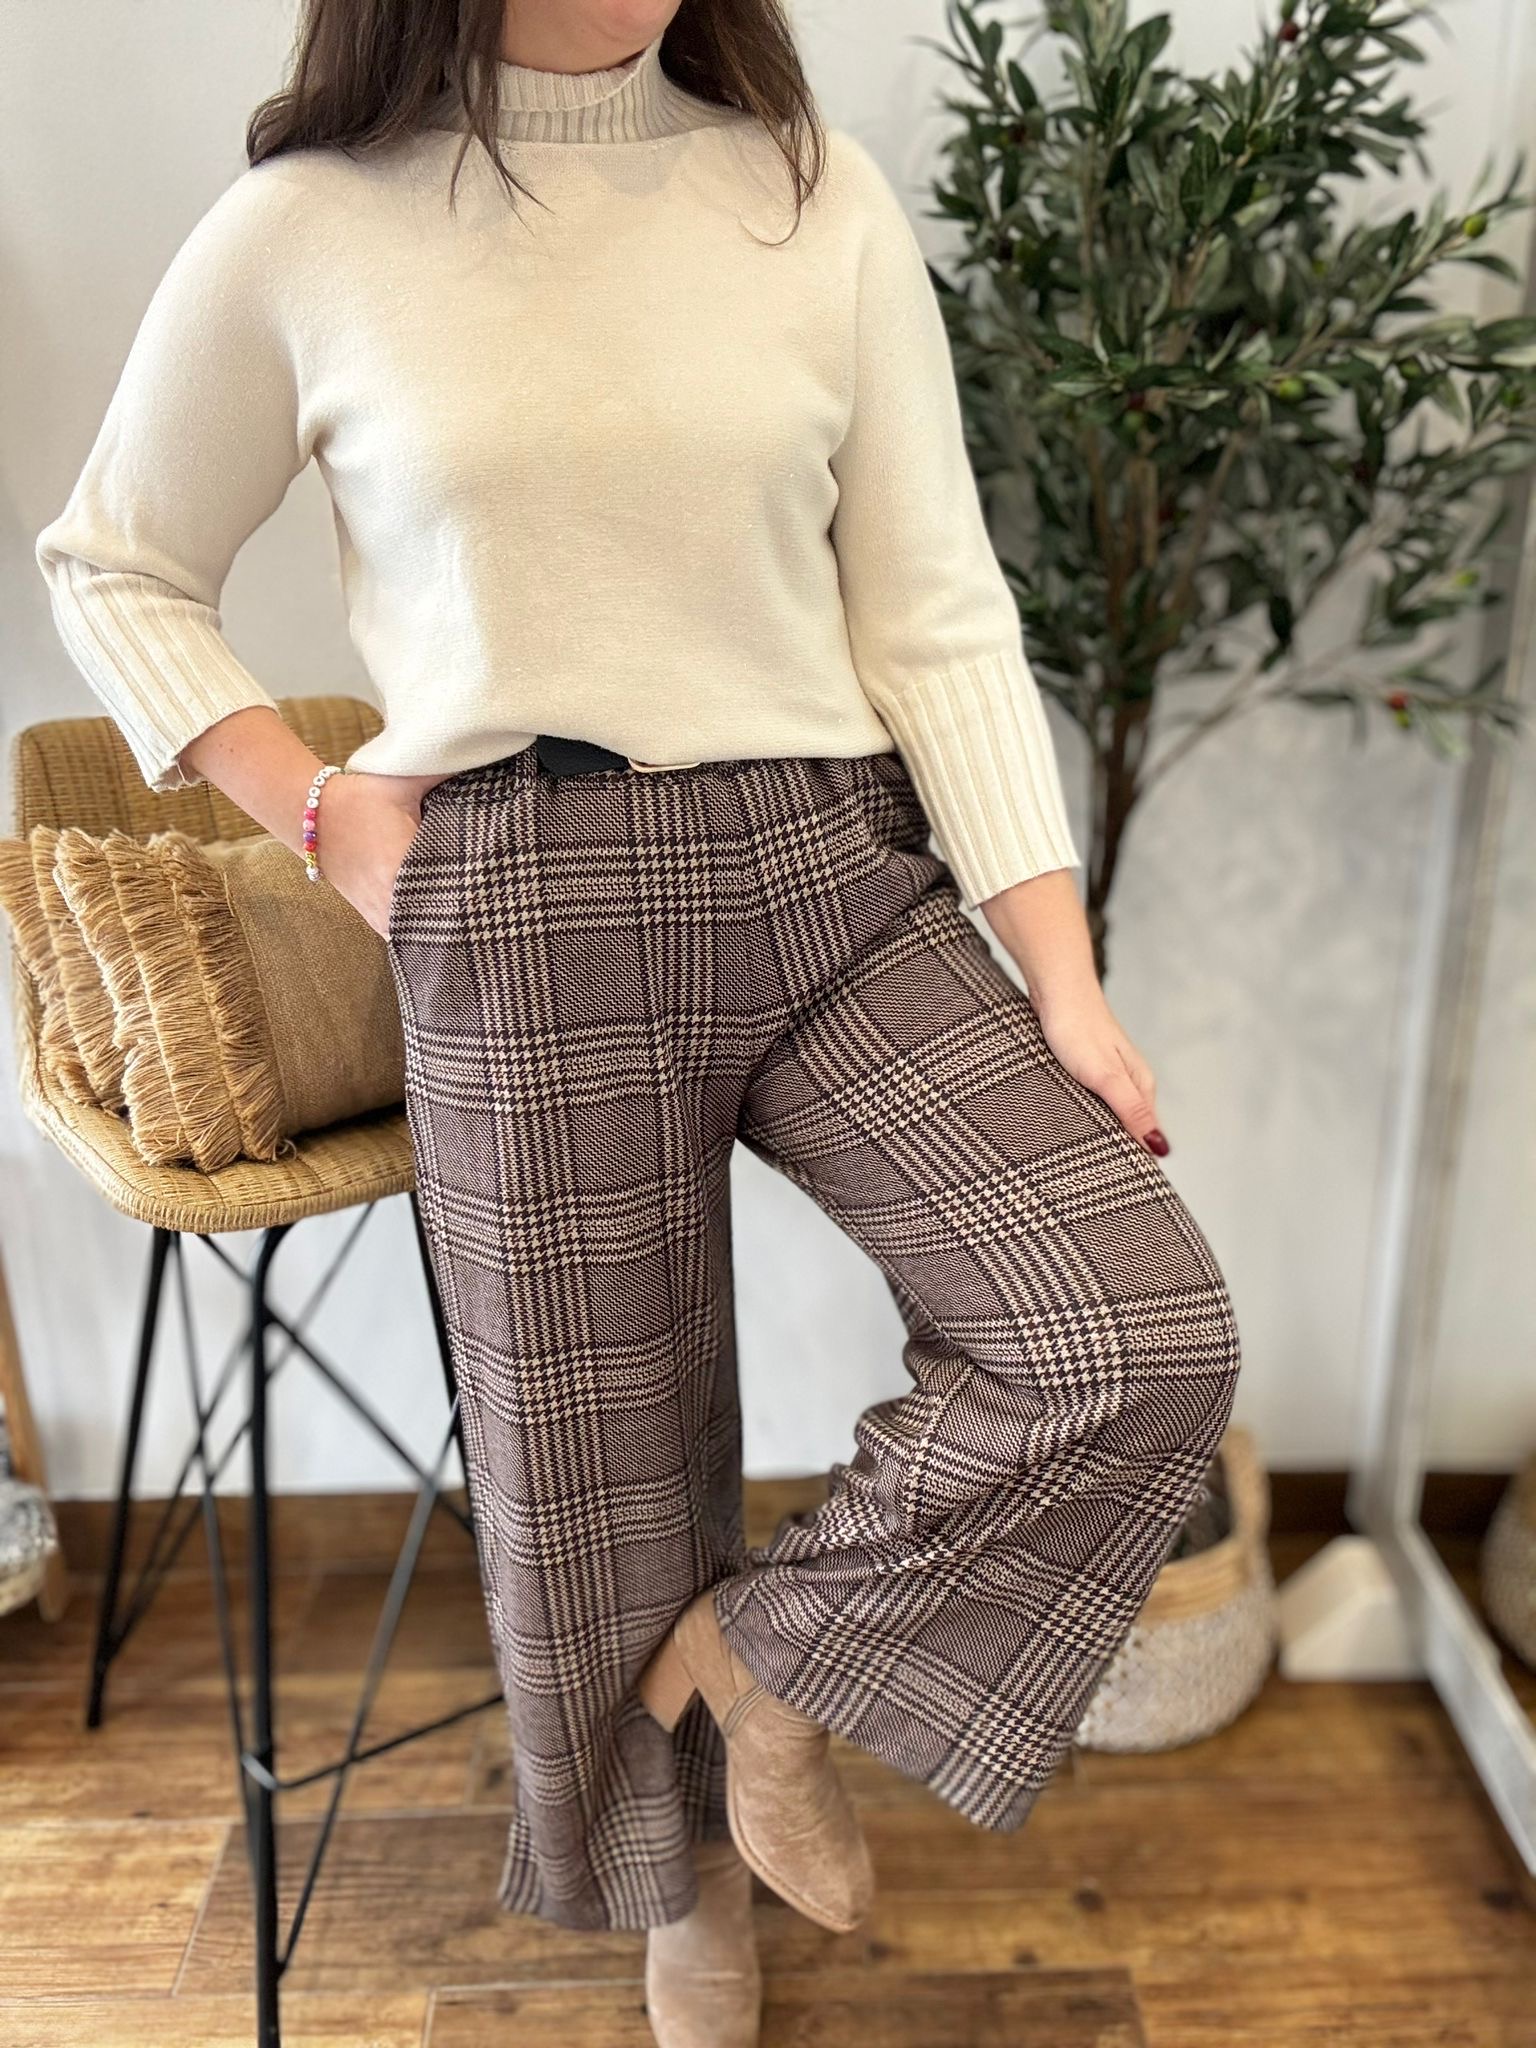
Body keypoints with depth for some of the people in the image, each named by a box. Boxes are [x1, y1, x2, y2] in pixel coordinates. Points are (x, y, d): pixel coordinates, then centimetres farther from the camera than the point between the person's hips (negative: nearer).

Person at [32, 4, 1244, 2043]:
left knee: (1145, 1334, -12)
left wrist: (1065, 977, -6)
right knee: (600, 1460, 11)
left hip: (830, 878, 2)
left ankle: (769, 1654, 15)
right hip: (520, 927, -1)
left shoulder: (821, 195, 5)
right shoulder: (305, 227, 2)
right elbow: (114, 567, 14)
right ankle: (686, 1883, 43)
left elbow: (938, 614, 1)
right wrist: (317, 806, 0)